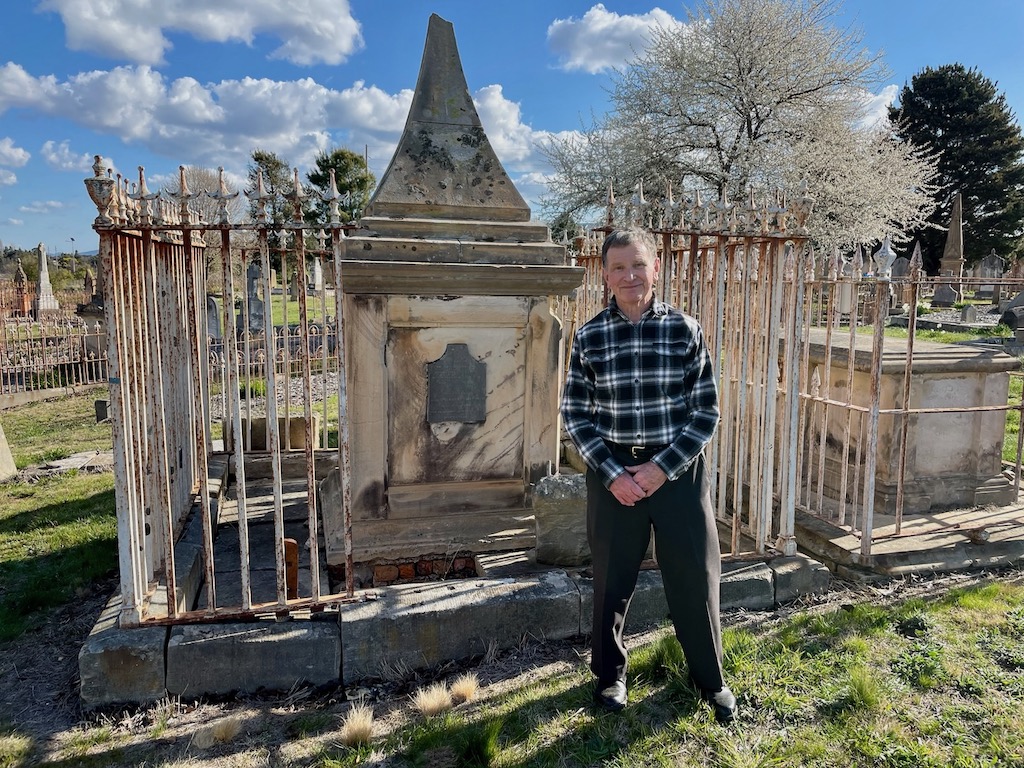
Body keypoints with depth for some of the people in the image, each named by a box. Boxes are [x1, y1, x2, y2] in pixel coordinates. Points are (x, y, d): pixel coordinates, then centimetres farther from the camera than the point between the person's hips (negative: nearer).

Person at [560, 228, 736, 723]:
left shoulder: (685, 330, -4)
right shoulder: (589, 337, -2)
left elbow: (706, 412, -3)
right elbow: (574, 414, -1)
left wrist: (663, 467, -12)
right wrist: (612, 473, -11)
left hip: (678, 468, 0)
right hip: (612, 471, 1)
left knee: (696, 577, 9)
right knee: (611, 580, 12)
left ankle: (711, 678, 33)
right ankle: (610, 673, 36)